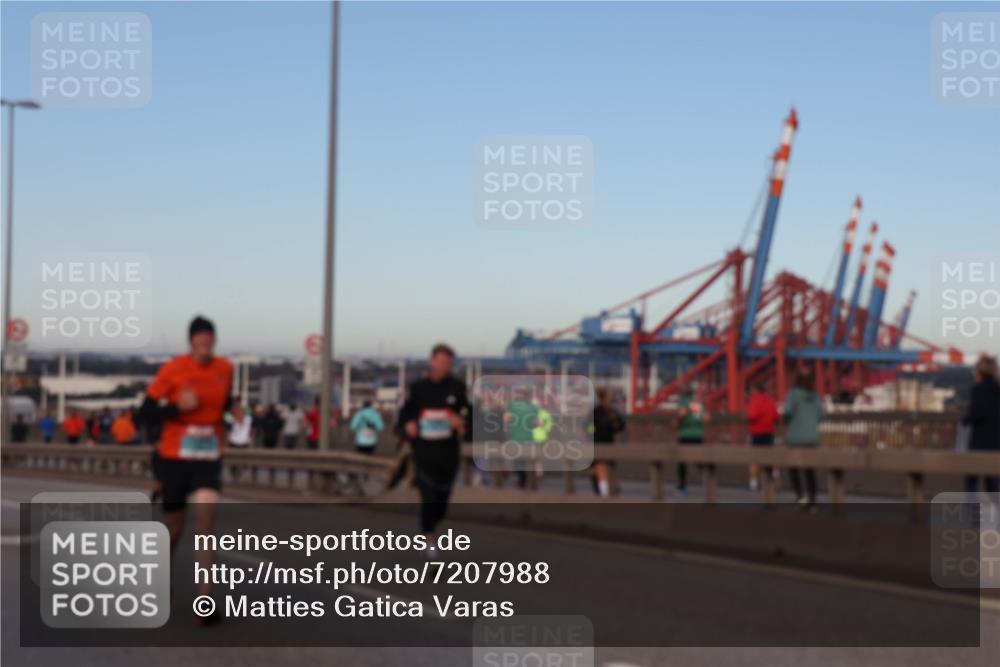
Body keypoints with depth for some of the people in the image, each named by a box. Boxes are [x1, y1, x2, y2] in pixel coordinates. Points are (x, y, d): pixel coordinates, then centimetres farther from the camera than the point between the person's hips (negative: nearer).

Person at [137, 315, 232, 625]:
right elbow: (148, 406, -7)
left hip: (209, 458, 2)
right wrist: (177, 407, -21)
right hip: (175, 456, -1)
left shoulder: (225, 369, 2)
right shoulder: (173, 369, -9)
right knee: (173, 528, 9)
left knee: (206, 515, -19)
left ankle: (205, 598, -19)